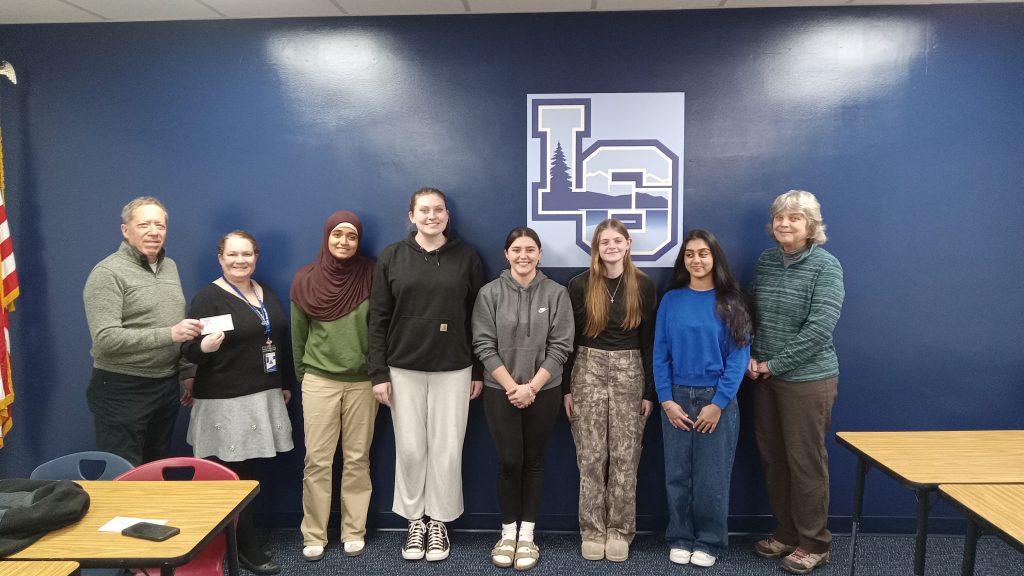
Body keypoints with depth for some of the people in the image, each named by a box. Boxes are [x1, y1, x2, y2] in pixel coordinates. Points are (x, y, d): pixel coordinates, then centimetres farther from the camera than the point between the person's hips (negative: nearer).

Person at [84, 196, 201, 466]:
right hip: (122, 390, -6)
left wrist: (187, 373, 11)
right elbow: (105, 339, -20)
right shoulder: (108, 273, -12)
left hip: (167, 386, 6)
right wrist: (168, 334, -25)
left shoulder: (170, 267, 10)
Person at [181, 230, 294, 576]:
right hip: (225, 402, -6)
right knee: (234, 476, -2)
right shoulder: (209, 297, -8)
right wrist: (205, 346, -33)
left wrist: (285, 383, 21)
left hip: (264, 396, 6)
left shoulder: (267, 293, 12)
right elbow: (188, 350, -11)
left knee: (249, 471, 10)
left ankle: (239, 540, 24)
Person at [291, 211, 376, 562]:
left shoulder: (370, 276, -3)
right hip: (319, 380, 1)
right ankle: (314, 535, 17)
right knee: (317, 460, 4)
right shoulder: (306, 280, 2)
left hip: (362, 381, -1)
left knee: (357, 459, 8)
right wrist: (300, 374, 12)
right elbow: (298, 333, 9)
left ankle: (354, 531, 20)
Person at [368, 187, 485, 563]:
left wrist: (479, 372, 2)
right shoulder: (391, 258, 1)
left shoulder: (466, 258, 1)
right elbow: (378, 318, 1)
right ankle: (415, 521, 26)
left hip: (453, 370, 0)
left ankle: (439, 522, 24)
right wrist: (378, 373, -4)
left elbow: (477, 318, 3)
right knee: (410, 449, 7)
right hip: (404, 369, 0)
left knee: (447, 450, 6)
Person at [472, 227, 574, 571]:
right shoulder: (490, 293, -3)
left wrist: (531, 387, -11)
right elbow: (484, 345, -5)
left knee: (533, 460, 9)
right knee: (509, 461, 1)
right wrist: (511, 386, -11)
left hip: (544, 391, 1)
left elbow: (561, 346, -4)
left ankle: (527, 535, 21)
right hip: (500, 391, 0)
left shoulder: (556, 293, -2)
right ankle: (508, 532, 20)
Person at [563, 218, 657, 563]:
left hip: (630, 372, 1)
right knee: (591, 456, 3)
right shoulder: (579, 285, -1)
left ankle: (620, 532, 18)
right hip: (588, 371, 0)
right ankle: (592, 531, 17)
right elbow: (567, 339, 2)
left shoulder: (644, 287, 2)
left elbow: (649, 341, 4)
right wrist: (566, 388, -1)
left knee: (625, 457, 4)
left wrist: (650, 391, 1)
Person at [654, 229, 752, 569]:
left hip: (717, 399, -1)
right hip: (677, 398, 2)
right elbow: (660, 354, 2)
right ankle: (680, 538, 25)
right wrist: (666, 400, -7)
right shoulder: (671, 300, 3)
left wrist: (718, 403, -12)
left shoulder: (730, 301, -2)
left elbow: (739, 355, -6)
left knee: (712, 476, 6)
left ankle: (710, 541, 24)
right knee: (677, 474, 8)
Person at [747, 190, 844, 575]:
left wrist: (774, 364, -15)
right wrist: (749, 356, -3)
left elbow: (819, 327, -17)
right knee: (772, 458, 13)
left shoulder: (826, 265, -10)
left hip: (807, 378, -5)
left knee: (805, 461, 4)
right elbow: (748, 313, 12)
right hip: (764, 377, 6)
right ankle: (786, 534, 30)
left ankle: (813, 545, 21)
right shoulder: (765, 261, 7)